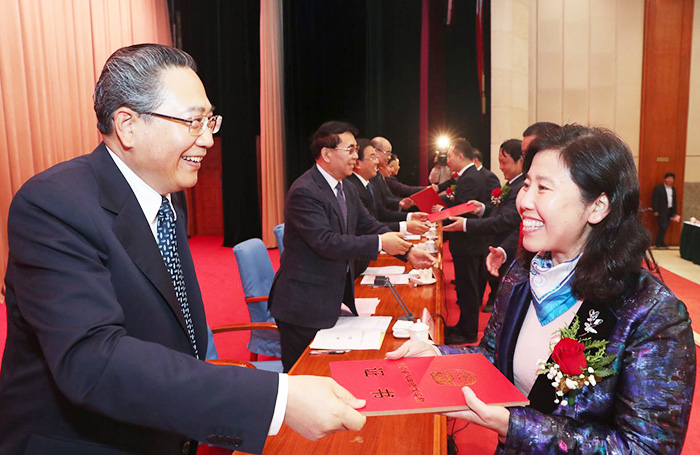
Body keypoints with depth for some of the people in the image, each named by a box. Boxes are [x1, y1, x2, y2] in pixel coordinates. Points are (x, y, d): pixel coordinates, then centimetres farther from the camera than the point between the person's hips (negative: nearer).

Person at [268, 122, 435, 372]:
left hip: (336, 295, 9)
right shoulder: (304, 192, -20)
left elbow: (368, 224, 12)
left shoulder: (347, 189, 10)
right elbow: (326, 242, -27)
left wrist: (408, 251, 0)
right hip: (305, 305, -8)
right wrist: (380, 243, -24)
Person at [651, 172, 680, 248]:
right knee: (663, 227, -10)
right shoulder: (658, 188, -6)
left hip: (669, 211, 7)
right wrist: (655, 211, -15)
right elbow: (654, 200, -9)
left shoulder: (673, 189, 15)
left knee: (665, 227, 7)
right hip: (661, 211, -7)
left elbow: (675, 201, 18)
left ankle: (660, 243, 15)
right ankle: (659, 243, -2)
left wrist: (675, 212, 15)